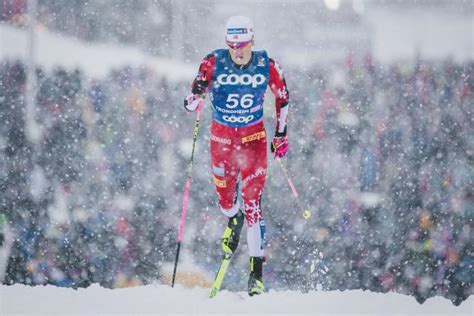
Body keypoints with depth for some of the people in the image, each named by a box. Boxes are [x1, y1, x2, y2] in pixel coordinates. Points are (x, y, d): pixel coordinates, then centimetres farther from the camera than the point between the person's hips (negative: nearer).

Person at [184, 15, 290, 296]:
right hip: (222, 136, 1)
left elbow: (282, 97, 6)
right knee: (225, 200, 11)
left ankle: (257, 271, -6)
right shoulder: (214, 63, -14)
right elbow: (194, 98, -9)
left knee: (253, 201, -10)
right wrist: (194, 100, -33)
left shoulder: (267, 66, -12)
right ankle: (234, 220, 51)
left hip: (254, 136, -1)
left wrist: (281, 134, 8)